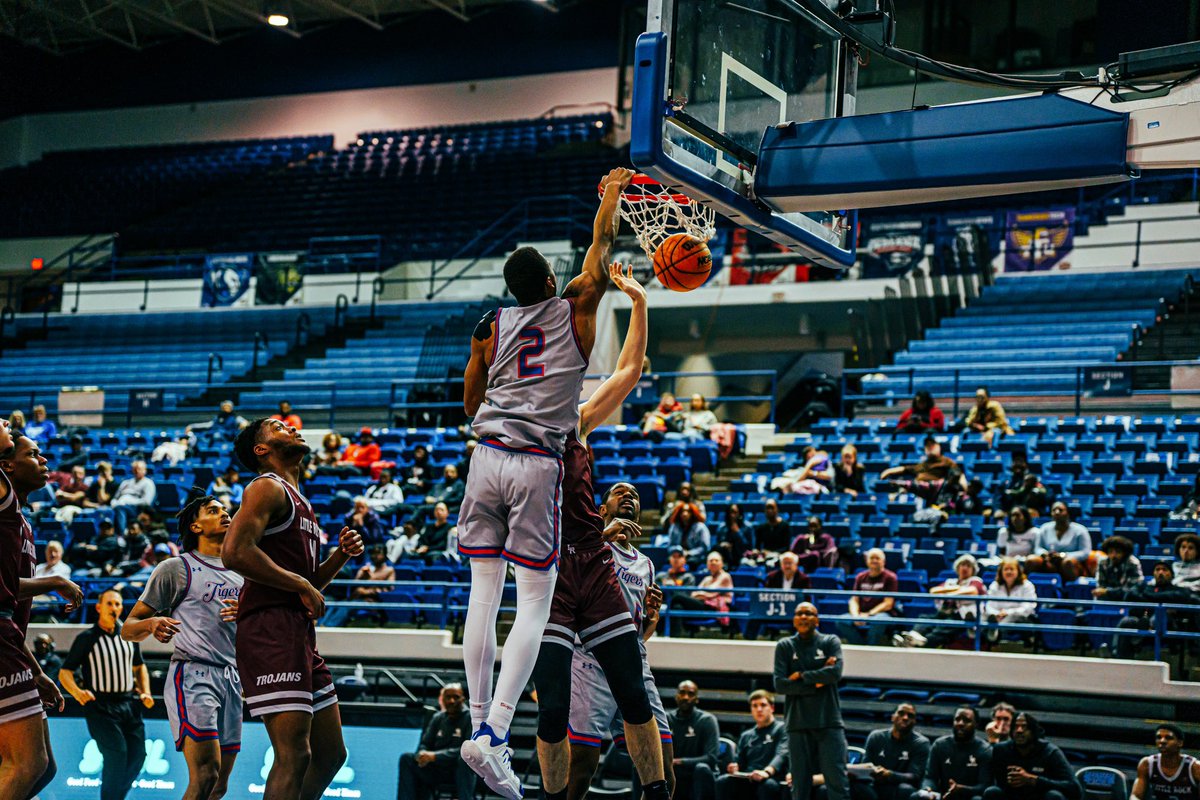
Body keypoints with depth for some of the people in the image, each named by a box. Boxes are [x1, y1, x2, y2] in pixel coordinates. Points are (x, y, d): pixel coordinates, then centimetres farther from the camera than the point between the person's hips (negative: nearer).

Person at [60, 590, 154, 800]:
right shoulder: (87, 638, -1)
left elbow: (139, 666, 26)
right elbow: (65, 672, -1)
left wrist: (146, 692, 10)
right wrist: (77, 692, -21)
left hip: (129, 704, 5)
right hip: (100, 706, -4)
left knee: (137, 755, -4)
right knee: (117, 752, -19)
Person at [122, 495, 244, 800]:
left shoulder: (239, 574, 21)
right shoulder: (175, 568, 3)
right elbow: (128, 629, 2)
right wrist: (152, 623, -21)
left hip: (231, 679, 7)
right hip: (192, 674, -7)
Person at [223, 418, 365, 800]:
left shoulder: (299, 502, 25)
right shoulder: (267, 488, -4)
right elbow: (235, 552, -19)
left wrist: (341, 556, 13)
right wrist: (302, 585, -15)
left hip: (299, 633, 10)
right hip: (270, 627, -10)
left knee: (331, 754, 12)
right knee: (295, 756, -16)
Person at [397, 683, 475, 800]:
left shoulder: (470, 718, -6)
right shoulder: (438, 718, 11)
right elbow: (424, 745, 13)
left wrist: (435, 756, -25)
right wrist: (422, 755, -15)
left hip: (462, 770, -5)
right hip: (438, 771, 5)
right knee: (406, 758, -9)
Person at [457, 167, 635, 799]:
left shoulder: (490, 329, 11)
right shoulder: (574, 309, 5)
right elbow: (600, 255, 17)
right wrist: (612, 193, 31)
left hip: (487, 456, 3)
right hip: (537, 463, -3)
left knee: (484, 593, 9)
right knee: (535, 603, -3)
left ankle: (480, 723, 9)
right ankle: (492, 734, -15)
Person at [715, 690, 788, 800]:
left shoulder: (781, 729, 9)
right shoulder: (746, 736, 27)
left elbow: (782, 754, -9)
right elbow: (740, 760, 22)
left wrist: (767, 772, -29)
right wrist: (734, 766, -5)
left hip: (771, 779, -4)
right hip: (747, 781, 4)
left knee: (768, 785, -39)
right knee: (722, 782, -25)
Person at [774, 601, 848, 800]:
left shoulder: (830, 642, 7)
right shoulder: (785, 647, 8)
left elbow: (835, 673, -11)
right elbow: (780, 685, -4)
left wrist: (801, 676, -6)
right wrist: (817, 683, -7)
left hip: (829, 722, -1)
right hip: (798, 724, 1)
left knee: (838, 782, -7)